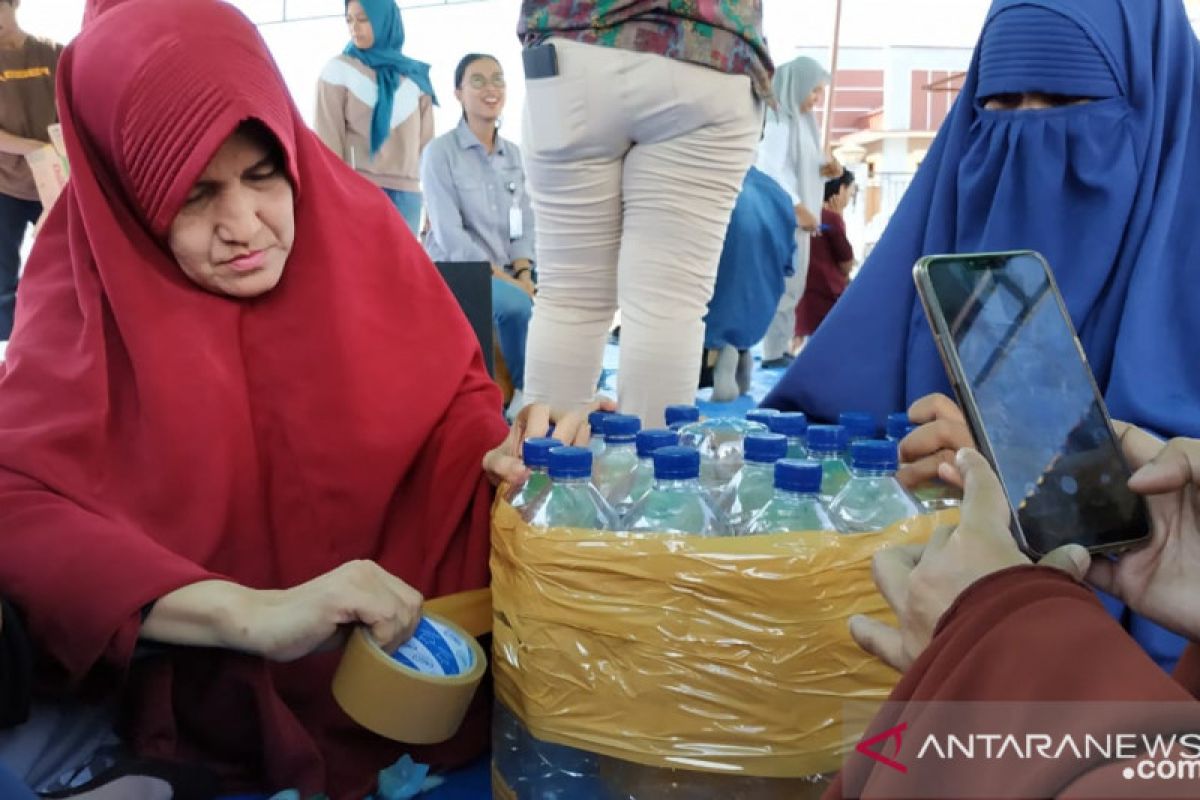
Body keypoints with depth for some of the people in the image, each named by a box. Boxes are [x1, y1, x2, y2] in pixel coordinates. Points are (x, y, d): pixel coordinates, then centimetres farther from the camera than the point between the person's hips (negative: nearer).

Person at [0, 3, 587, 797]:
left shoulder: (356, 230, -4)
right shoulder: (89, 291, -9)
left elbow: (454, 394, 3)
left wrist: (503, 451, -22)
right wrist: (252, 614, -37)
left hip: (407, 637, 1)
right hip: (211, 686, 0)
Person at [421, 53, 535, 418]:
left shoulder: (515, 154, 12)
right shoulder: (440, 152, -6)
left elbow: (525, 225, 8)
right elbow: (449, 234, -15)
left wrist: (523, 274, -11)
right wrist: (501, 277, -21)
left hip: (508, 273, 5)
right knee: (516, 305, -34)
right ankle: (526, 393, -12)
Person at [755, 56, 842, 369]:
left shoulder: (802, 120, 17)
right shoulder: (778, 119, -10)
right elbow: (773, 169, -18)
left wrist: (824, 169, 1)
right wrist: (798, 207, -22)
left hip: (798, 212, 9)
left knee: (792, 285, 10)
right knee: (783, 284, -9)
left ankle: (782, 349, 14)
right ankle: (774, 352, -6)